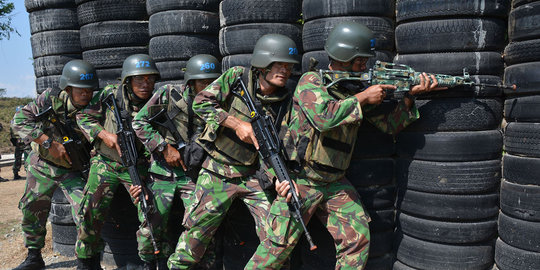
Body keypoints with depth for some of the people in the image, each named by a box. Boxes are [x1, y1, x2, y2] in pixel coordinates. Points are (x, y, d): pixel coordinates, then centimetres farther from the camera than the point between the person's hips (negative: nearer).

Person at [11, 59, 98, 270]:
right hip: (42, 166, 2)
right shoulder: (52, 99, -19)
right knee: (32, 211, 15)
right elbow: (20, 120, -19)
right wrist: (49, 143, -28)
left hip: (73, 169, -2)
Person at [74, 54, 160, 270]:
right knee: (91, 212, -5)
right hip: (105, 163, 0)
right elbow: (84, 117, 1)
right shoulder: (111, 94, -9)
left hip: (137, 166, 0)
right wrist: (104, 134, -16)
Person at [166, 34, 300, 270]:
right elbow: (201, 103, -11)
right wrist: (236, 123, -19)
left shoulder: (285, 102, -2)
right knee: (197, 231, 7)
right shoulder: (236, 77, -6)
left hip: (256, 175, 2)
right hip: (219, 172, -2)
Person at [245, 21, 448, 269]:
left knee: (358, 240, -1)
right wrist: (362, 98, -18)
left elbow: (390, 124, 10)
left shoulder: (357, 89, 9)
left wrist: (410, 96, -5)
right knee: (277, 247, -1)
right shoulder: (311, 81, -9)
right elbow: (324, 117, -28)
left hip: (336, 184, 6)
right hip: (300, 182, -5)